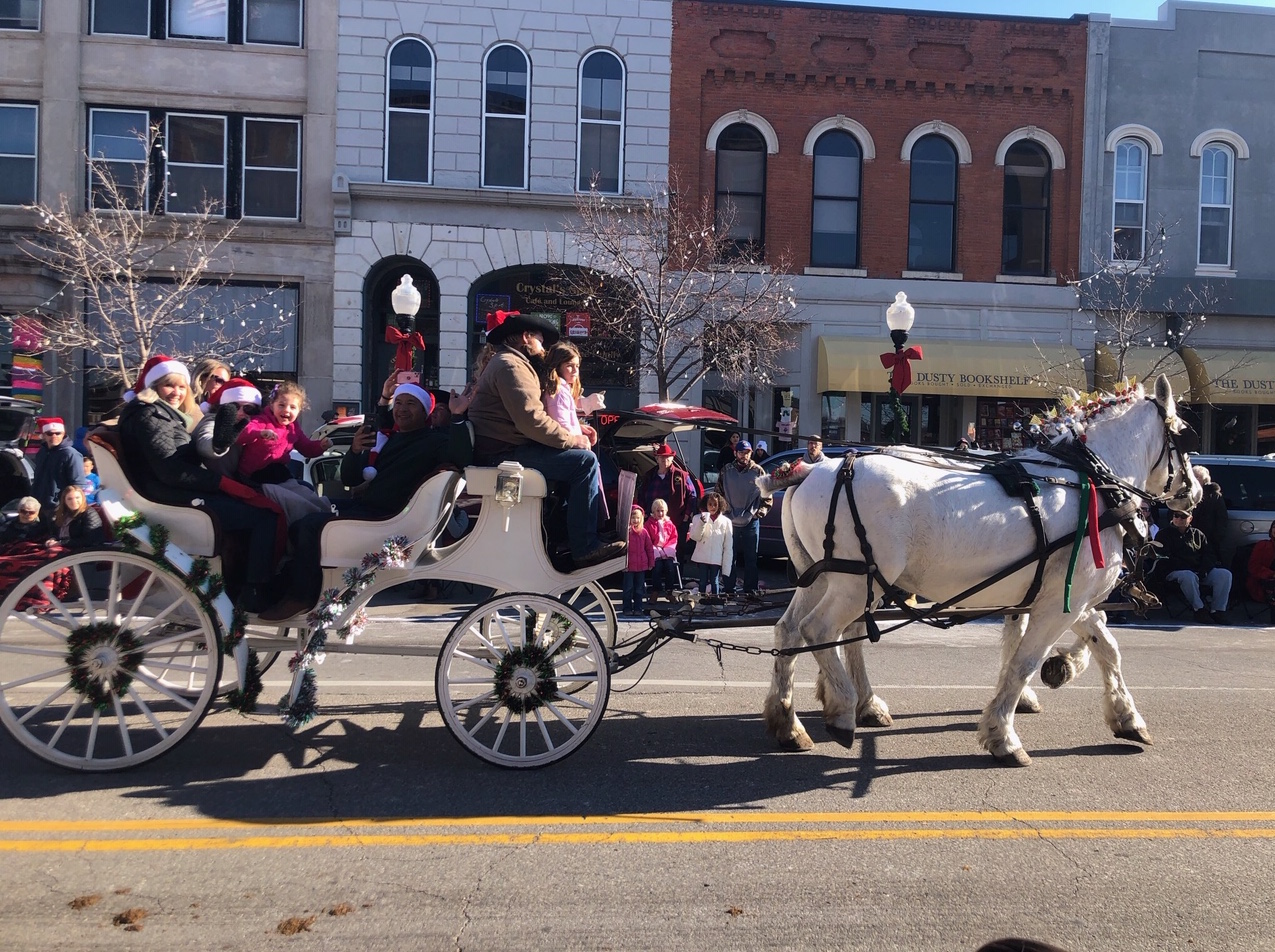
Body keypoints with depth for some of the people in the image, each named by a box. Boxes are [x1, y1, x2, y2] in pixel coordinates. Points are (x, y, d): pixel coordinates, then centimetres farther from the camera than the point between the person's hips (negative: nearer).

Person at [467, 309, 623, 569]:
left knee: (576, 460, 19)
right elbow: (532, 421, -24)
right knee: (585, 461, -18)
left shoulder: (508, 363, 25)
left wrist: (575, 433, 8)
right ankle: (586, 548, -16)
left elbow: (532, 416, 22)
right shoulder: (511, 365, -11)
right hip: (505, 454, -11)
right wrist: (574, 440, -12)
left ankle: (566, 536, 10)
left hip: (505, 448, 11)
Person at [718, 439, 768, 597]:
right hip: (731, 521, 1)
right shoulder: (726, 471, 5)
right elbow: (719, 493, 11)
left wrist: (760, 511, -3)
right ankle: (730, 590, 11)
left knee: (751, 558, 4)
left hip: (751, 522, -1)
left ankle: (750, 590, 12)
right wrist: (723, 511, 2)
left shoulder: (758, 471, 2)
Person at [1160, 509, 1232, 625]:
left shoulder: (1198, 534, 23)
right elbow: (1166, 559, -3)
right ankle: (1199, 610, -28)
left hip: (1200, 572, 5)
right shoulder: (1165, 535, 11)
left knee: (1225, 574, -20)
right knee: (1189, 576, -39)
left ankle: (1218, 611, -20)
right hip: (1176, 572, -4)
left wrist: (1203, 570, -7)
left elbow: (1209, 554, 15)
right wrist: (1190, 569, -14)